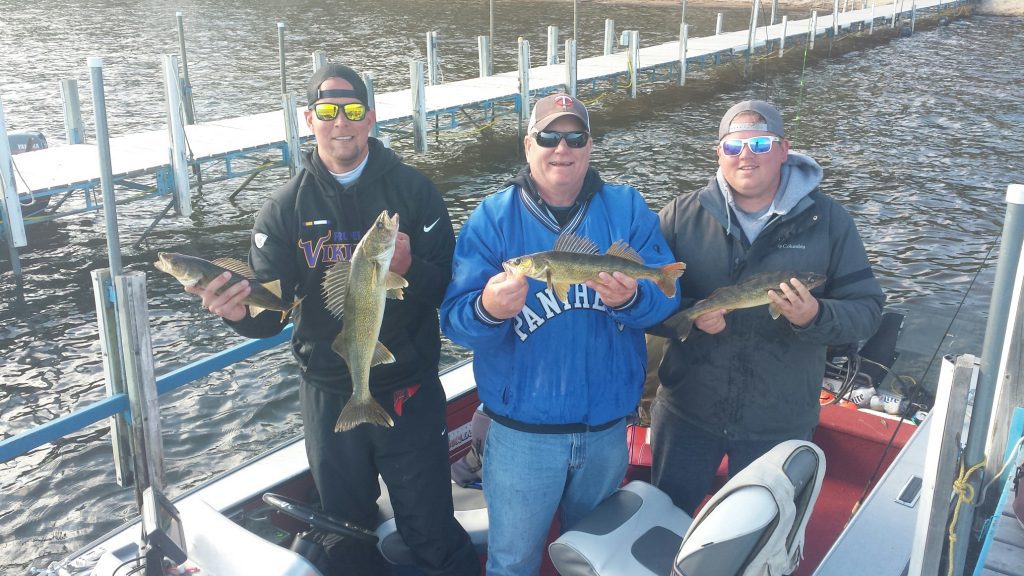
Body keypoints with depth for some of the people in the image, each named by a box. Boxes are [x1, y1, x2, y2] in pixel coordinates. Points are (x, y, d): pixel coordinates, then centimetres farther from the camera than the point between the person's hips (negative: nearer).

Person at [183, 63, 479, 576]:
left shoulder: (412, 190, -5)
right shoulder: (285, 208, -1)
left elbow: (450, 286, -8)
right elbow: (269, 312, -7)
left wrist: (409, 269, -28)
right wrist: (241, 311, -29)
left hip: (410, 392, -2)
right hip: (329, 396, 2)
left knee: (432, 532, 6)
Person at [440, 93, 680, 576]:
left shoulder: (628, 209, -2)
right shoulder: (491, 219, -8)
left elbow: (666, 297, -10)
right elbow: (454, 319, -15)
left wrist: (632, 299, -33)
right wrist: (488, 309, -38)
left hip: (608, 427, 3)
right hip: (523, 433, -2)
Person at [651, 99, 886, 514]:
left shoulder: (827, 221, -5)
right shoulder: (681, 215, -5)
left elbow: (866, 310, -5)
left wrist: (815, 317, -26)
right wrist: (690, 315, -24)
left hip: (781, 424, 0)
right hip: (686, 413, 1)